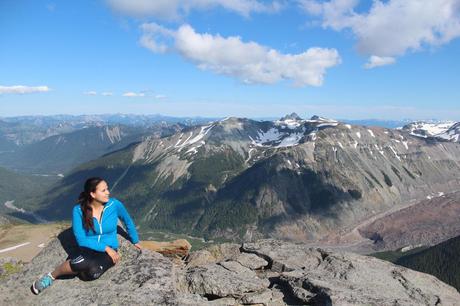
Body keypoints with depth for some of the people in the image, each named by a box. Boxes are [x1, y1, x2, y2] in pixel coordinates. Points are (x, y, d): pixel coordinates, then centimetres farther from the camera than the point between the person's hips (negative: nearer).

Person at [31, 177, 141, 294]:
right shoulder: (79, 210, -11)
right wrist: (106, 248, -20)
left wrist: (135, 241, 19)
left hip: (109, 252, -1)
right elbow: (81, 240, -12)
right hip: (88, 250, 1)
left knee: (93, 272, -35)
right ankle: (52, 276, -4)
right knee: (81, 264, -36)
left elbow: (128, 221, 8)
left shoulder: (114, 205, -11)